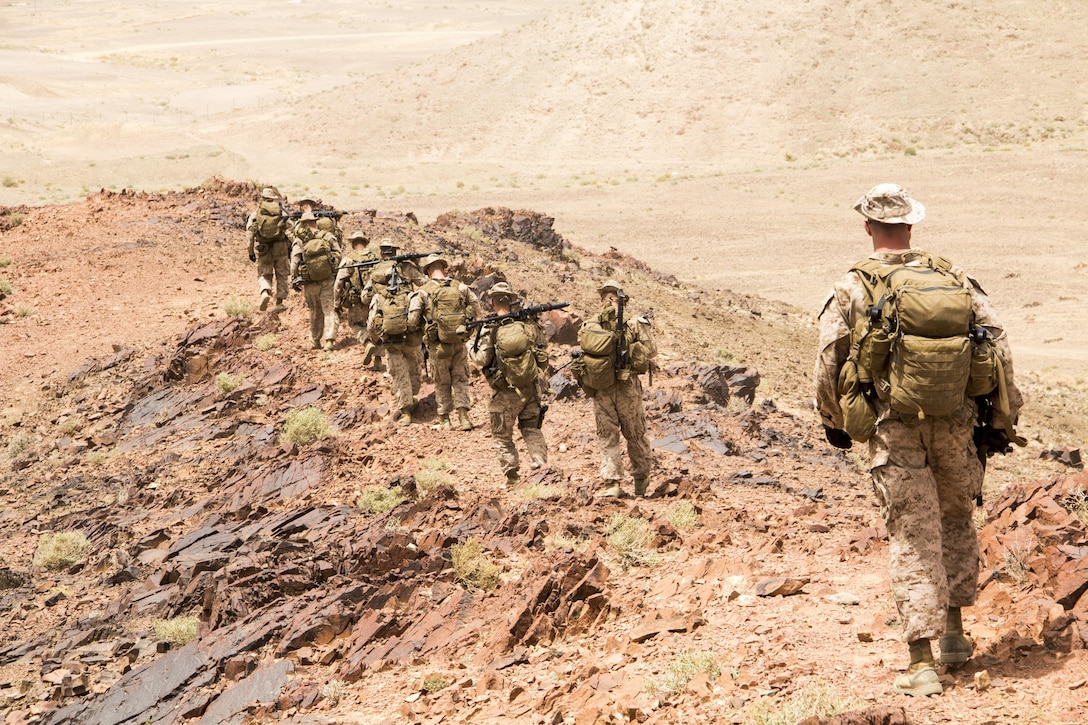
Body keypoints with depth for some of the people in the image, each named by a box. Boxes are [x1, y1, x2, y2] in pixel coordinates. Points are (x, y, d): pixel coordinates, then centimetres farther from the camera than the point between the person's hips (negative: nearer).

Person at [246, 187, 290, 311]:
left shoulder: (255, 214, 2)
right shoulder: (282, 212, 2)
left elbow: (249, 233, 0)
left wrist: (251, 251, 8)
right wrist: (291, 250, 5)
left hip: (262, 249, 0)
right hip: (280, 248, 0)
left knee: (264, 274, 11)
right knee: (281, 275, 13)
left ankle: (265, 292, -17)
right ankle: (279, 302, 11)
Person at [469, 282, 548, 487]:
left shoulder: (489, 329, -14)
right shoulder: (529, 324, -4)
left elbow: (481, 359, -16)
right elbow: (542, 354, 3)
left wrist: (471, 346, 3)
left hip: (505, 394, -3)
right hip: (531, 389, 3)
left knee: (502, 436, 12)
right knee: (532, 430, 19)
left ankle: (512, 478, 10)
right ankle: (540, 467, 3)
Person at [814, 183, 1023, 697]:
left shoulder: (853, 289, -4)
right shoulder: (954, 279, 4)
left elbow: (828, 363, -2)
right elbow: (998, 346, 3)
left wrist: (833, 421, 14)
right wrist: (1005, 416, 12)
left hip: (895, 430, -2)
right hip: (955, 426, 2)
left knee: (913, 540, 0)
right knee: (957, 522, 23)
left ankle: (922, 664, -5)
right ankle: (954, 633, 29)